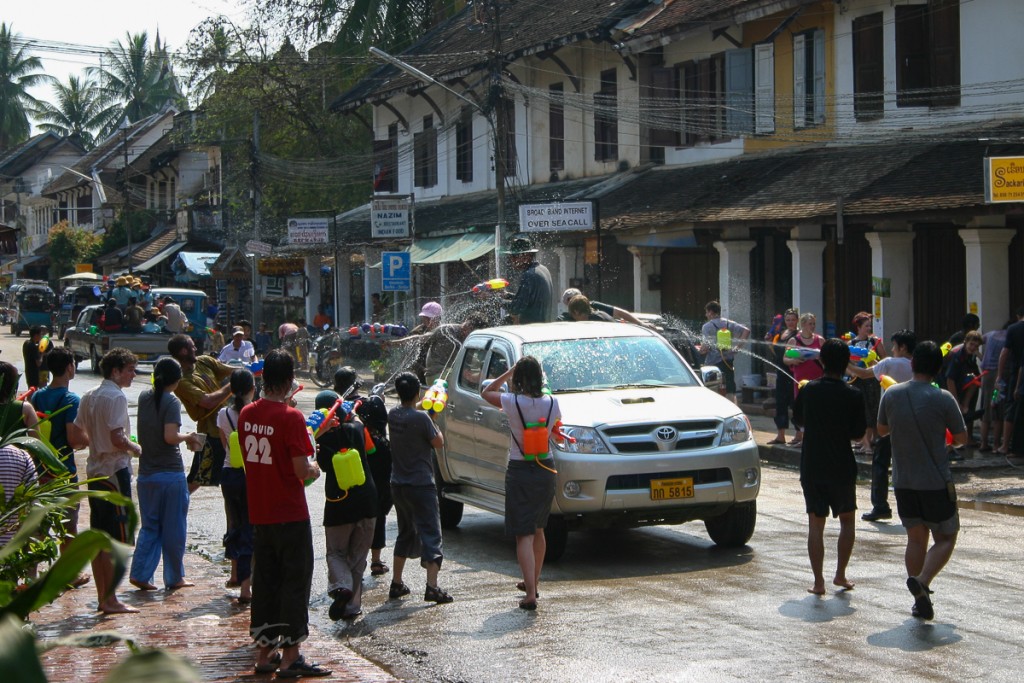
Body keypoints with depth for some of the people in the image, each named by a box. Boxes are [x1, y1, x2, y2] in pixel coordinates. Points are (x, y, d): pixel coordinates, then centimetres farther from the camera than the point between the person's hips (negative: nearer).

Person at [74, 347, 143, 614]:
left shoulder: (89, 397, 11)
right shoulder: (117, 397, -14)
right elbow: (117, 438, -22)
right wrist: (136, 449, -5)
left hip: (94, 470, 9)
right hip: (115, 470, -9)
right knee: (115, 540, -5)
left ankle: (102, 597, 16)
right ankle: (110, 600, -4)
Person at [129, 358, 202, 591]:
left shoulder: (144, 397, 7)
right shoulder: (171, 402, -13)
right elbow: (170, 436, -24)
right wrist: (188, 437, -4)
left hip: (146, 473, 6)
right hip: (170, 473, -6)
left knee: (149, 526, 13)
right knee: (174, 528, 6)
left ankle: (140, 573, 3)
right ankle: (174, 577, 14)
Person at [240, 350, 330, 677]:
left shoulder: (247, 414, 2)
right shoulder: (291, 417, -17)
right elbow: (301, 470, -19)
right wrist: (314, 468, 3)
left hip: (259, 512, 6)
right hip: (290, 513, -6)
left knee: (265, 580, 14)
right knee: (295, 580, 2)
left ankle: (264, 652, 19)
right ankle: (290, 657, 4)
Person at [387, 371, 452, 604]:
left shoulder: (393, 415, 2)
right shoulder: (421, 418, -17)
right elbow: (438, 442, -9)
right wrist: (434, 423, 5)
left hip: (398, 485, 7)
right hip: (420, 484, -7)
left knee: (405, 533, 20)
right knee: (431, 533, -6)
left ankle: (396, 584, 24)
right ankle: (432, 587, -15)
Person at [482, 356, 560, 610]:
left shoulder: (513, 403, -15)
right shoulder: (551, 403, -5)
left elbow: (486, 392, 4)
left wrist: (510, 371, 5)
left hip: (519, 473, -4)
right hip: (545, 471, 4)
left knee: (524, 535, -5)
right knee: (538, 529, 21)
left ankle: (530, 594, -14)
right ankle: (533, 583, 34)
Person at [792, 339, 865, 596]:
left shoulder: (808, 390, -4)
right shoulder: (853, 396, -10)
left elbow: (797, 419, 11)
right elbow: (858, 432, -2)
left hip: (811, 466, 1)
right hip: (842, 467, -1)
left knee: (815, 523, 4)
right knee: (847, 519, 17)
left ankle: (818, 581, 1)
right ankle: (840, 574, 16)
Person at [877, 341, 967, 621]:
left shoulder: (891, 395, -2)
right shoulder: (943, 399, -13)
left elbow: (882, 429, 13)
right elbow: (961, 438, -3)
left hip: (903, 482, 4)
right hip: (936, 482, -4)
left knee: (916, 538, 15)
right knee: (945, 538, 9)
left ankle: (921, 601, 13)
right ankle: (922, 581, -16)